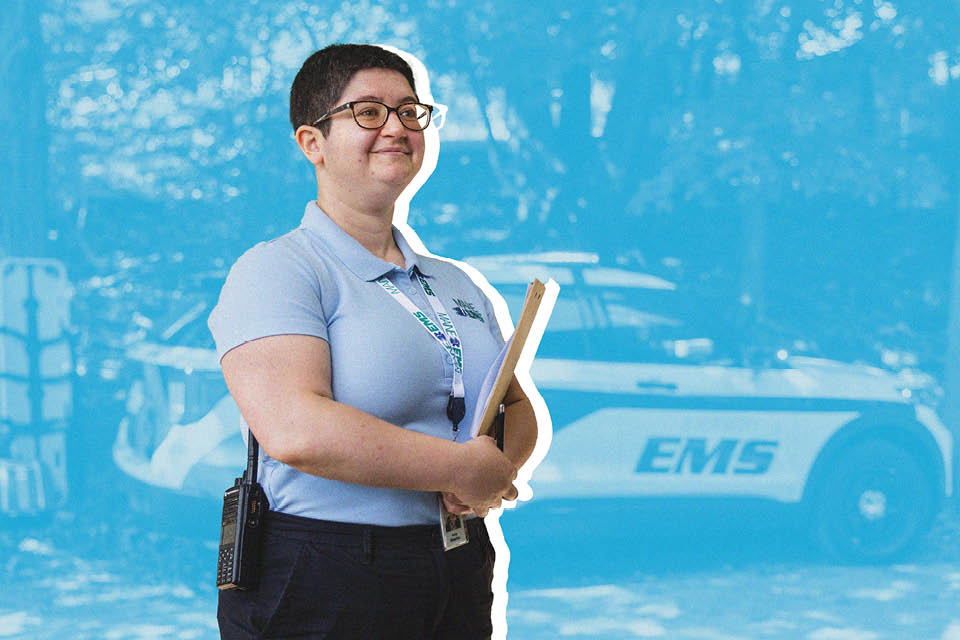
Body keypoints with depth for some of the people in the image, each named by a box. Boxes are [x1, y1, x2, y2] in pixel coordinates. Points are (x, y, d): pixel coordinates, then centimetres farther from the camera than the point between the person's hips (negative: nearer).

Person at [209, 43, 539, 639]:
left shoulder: (458, 286, 15)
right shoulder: (275, 271, -8)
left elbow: (520, 409, 19)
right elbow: (294, 430, -23)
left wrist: (499, 463, -6)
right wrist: (466, 469, -17)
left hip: (459, 583, 6)